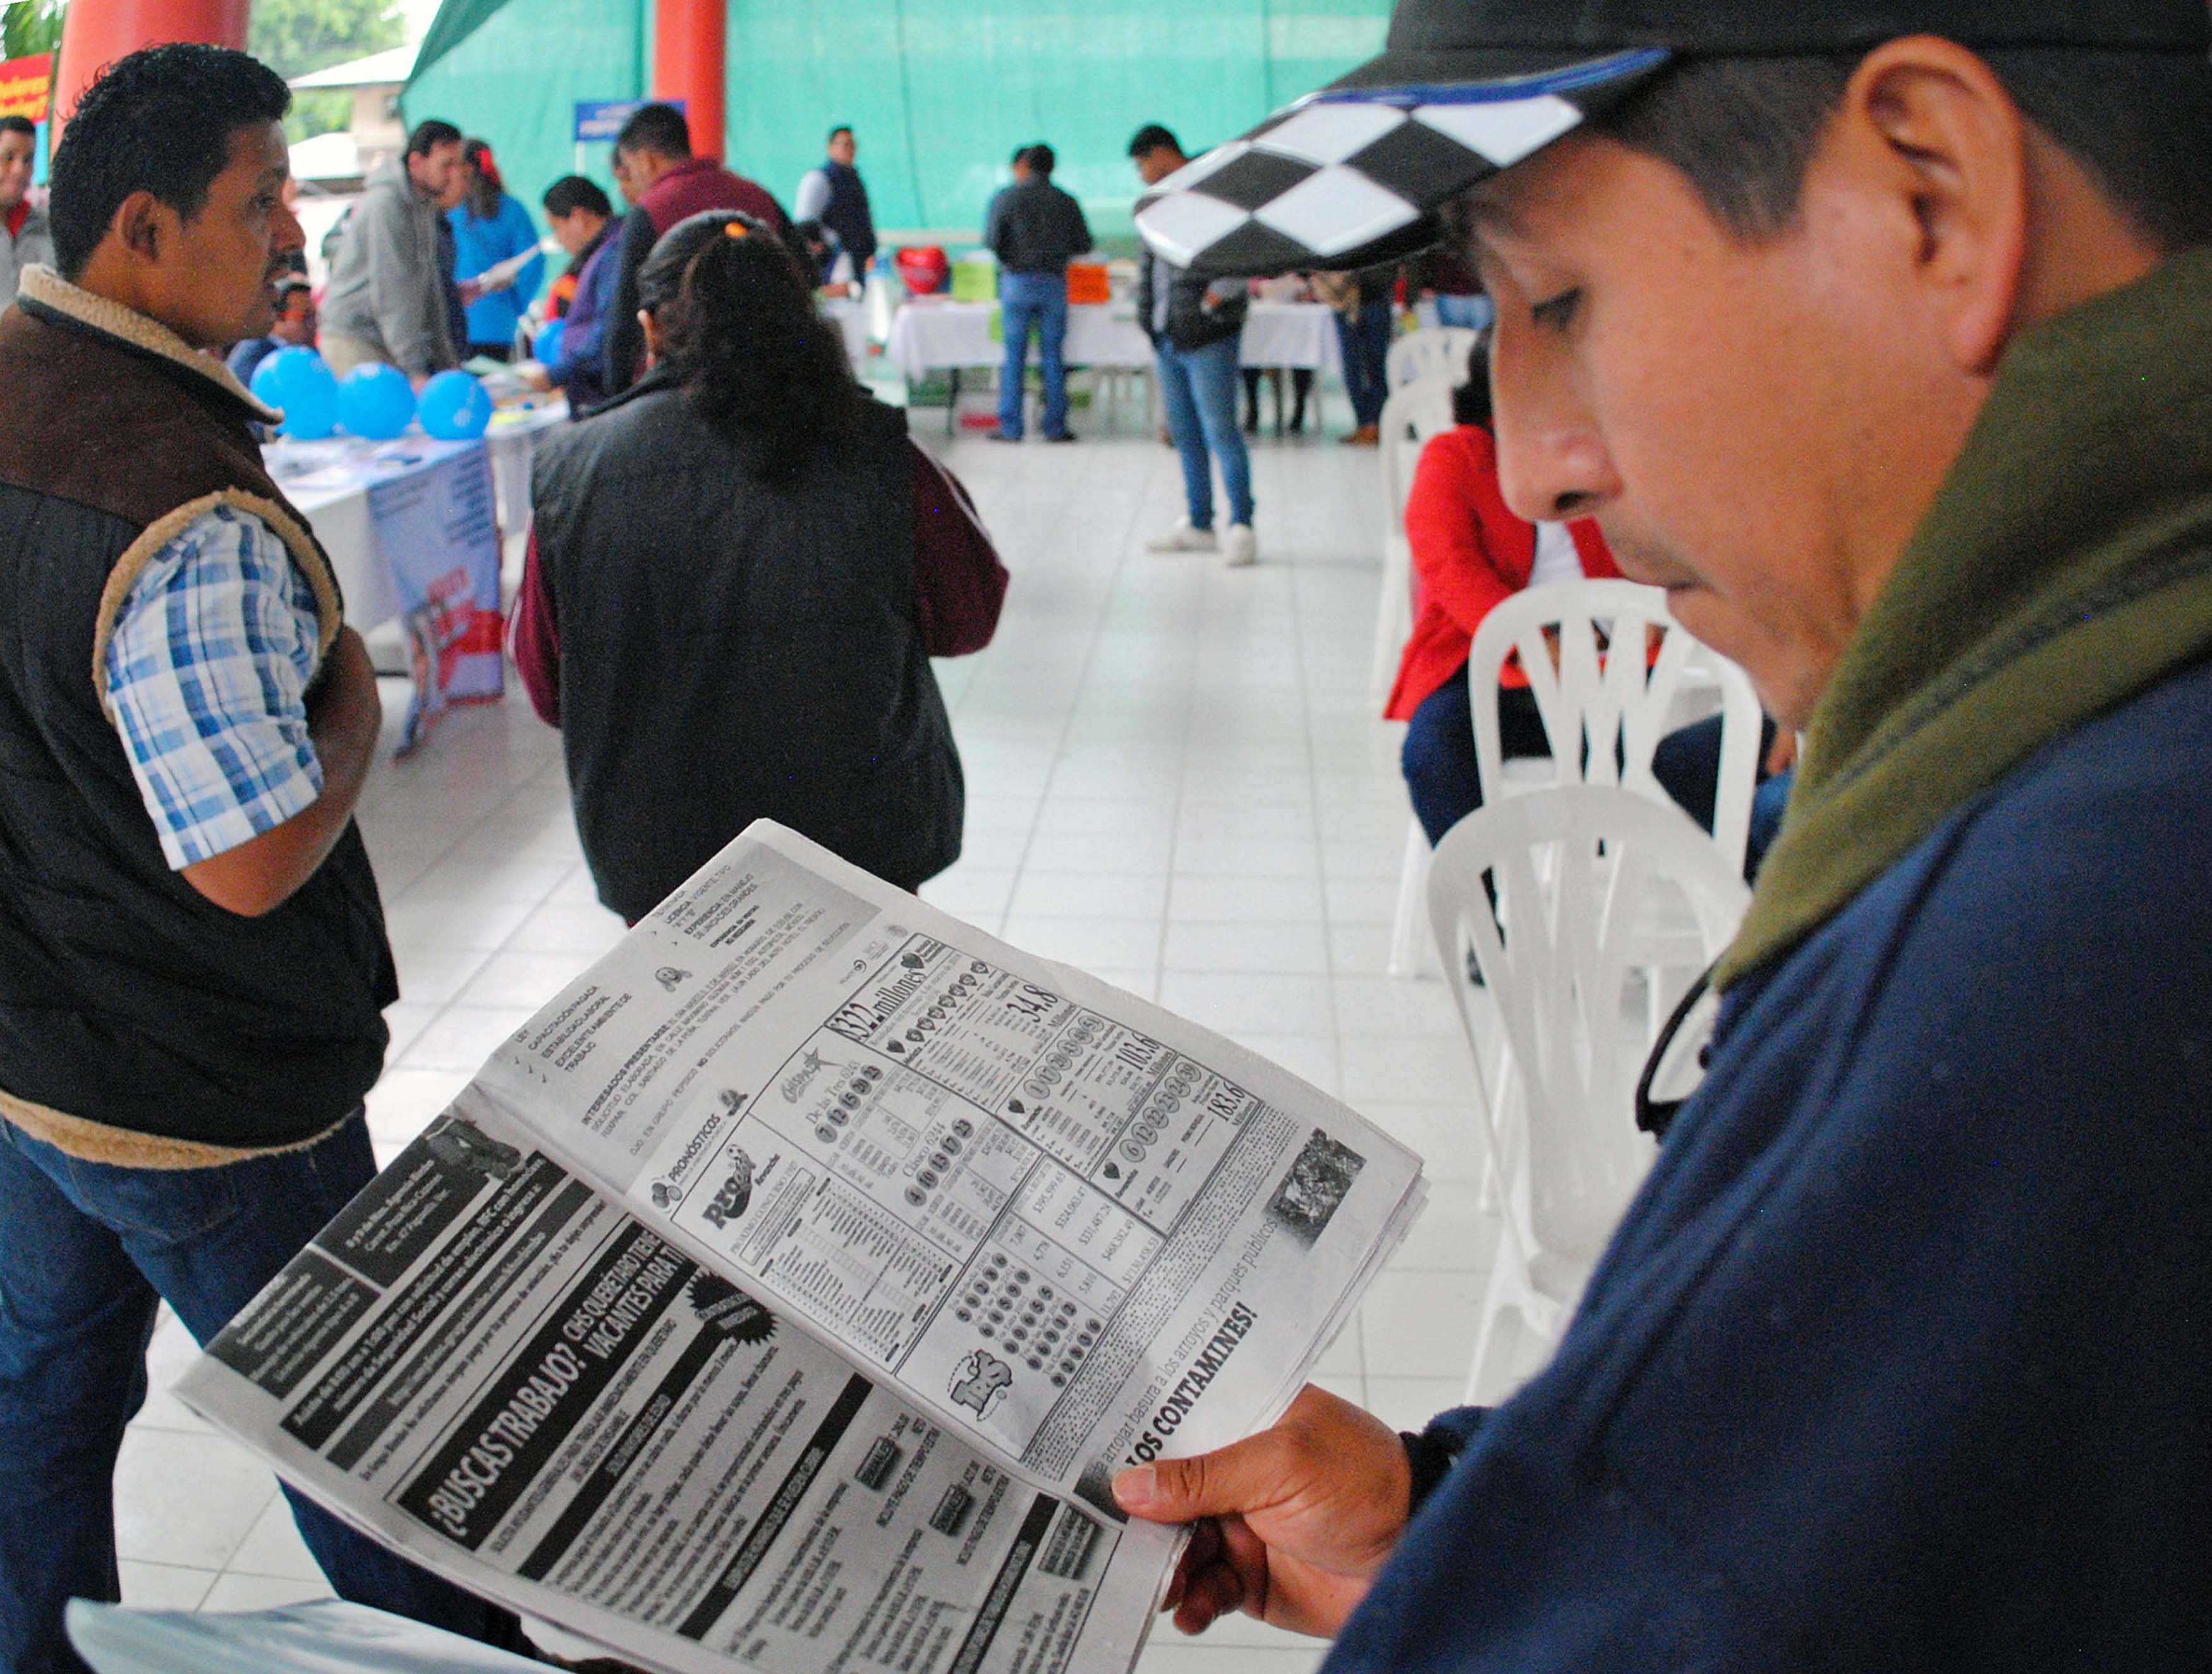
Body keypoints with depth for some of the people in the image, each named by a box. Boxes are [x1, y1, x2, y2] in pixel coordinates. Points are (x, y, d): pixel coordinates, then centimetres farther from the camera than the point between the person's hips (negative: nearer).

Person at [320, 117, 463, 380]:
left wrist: (447, 366, 16)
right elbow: (393, 294, -21)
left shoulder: (425, 205, 13)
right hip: (355, 341, -8)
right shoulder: (386, 204, -15)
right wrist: (415, 371, -26)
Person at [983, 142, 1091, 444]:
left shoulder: (1007, 197, -3)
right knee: (1053, 355, 5)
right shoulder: (1066, 202, 3)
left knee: (1014, 354, 3)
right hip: (1054, 282, 1)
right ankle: (1055, 426, 5)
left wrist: (1010, 258, 12)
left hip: (1017, 281, -1)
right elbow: (1084, 244, 5)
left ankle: (1011, 427, 2)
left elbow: (992, 239, -7)